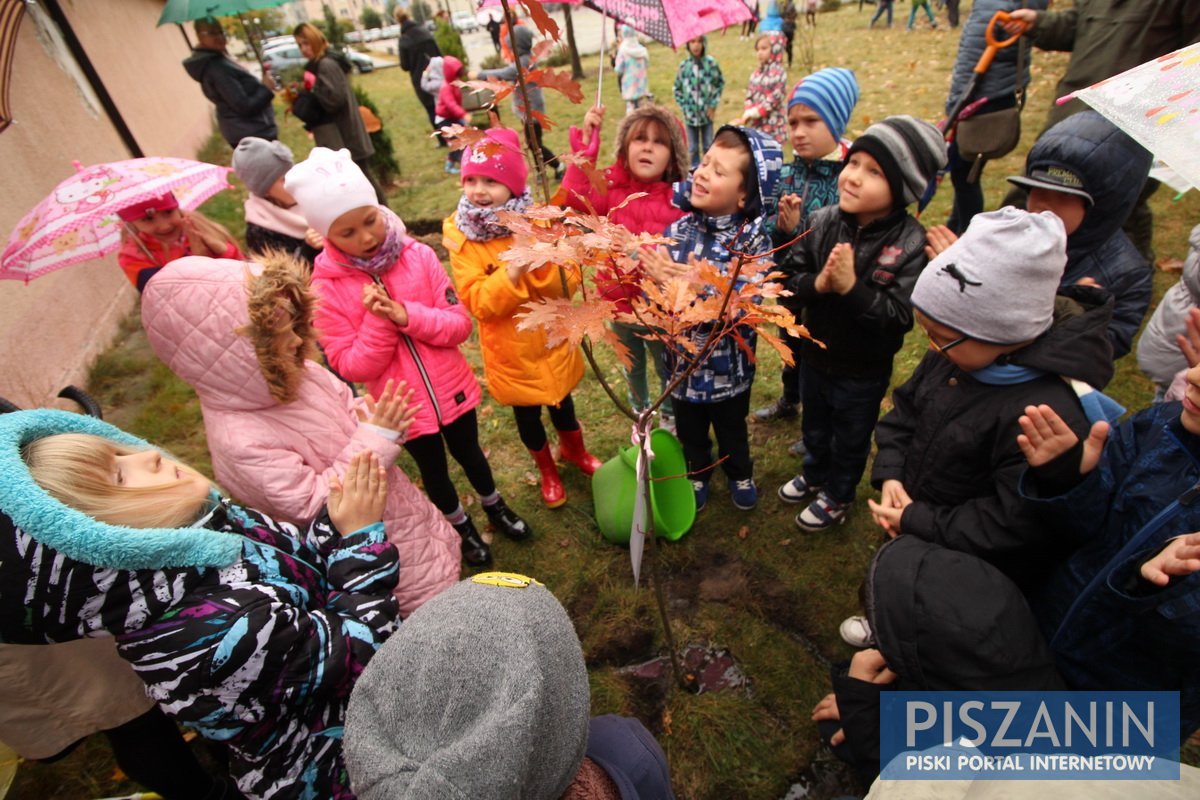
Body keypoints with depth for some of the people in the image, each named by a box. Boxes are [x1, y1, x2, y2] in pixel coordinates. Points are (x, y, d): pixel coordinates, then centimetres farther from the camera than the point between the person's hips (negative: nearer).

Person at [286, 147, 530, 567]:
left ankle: (495, 506, 54)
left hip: (451, 389, 1)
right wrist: (378, 322, -28)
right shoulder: (327, 290, -16)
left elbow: (461, 324, -12)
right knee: (433, 470, 22)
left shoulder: (418, 256, -12)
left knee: (469, 453, 25)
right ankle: (462, 528, 49)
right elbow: (351, 367, -15)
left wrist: (408, 316, -27)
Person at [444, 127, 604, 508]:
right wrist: (511, 272, -37)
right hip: (509, 351, -1)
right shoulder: (461, 236, -16)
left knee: (561, 400, 23)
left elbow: (569, 284, -15)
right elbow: (478, 303, -22)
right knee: (526, 415, 18)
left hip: (553, 341, 1)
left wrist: (541, 264, -34)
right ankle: (547, 470, 47)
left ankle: (574, 450, 55)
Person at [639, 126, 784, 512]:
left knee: (732, 427, 24)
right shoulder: (679, 230, -10)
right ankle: (697, 473, 54)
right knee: (690, 428, 24)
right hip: (683, 358, 2)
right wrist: (658, 279, -34)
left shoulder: (754, 241, -18)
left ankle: (740, 474, 54)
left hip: (729, 363, -2)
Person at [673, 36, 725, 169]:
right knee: (692, 148, 9)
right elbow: (677, 89, 7)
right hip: (690, 113, 1)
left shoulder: (711, 62, -6)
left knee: (708, 146, 8)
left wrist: (713, 104, -2)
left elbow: (720, 83, 4)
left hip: (707, 112, 0)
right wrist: (684, 107, 1)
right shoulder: (684, 65, -4)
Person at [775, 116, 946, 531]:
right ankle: (814, 473, 56)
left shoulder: (911, 245, -23)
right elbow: (788, 274, -10)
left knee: (851, 438, 20)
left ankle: (837, 496, 45)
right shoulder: (823, 221, -12)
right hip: (816, 352, 4)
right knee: (813, 426, 27)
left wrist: (851, 287, -36)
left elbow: (900, 316, -26)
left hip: (864, 370, -4)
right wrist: (817, 283, -29)